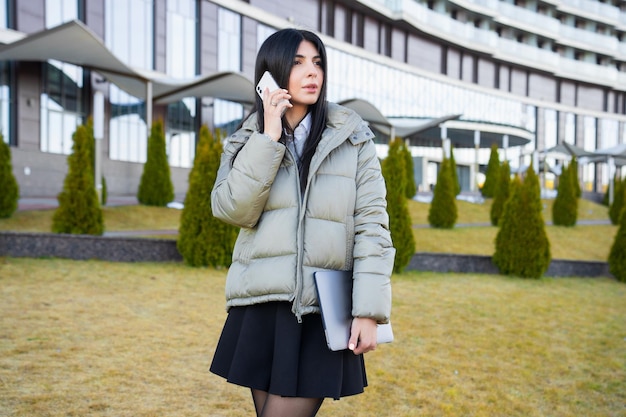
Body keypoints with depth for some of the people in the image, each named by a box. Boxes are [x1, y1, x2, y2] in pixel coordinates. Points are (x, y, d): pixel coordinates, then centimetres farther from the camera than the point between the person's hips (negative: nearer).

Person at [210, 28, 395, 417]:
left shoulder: (354, 138, 2)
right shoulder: (247, 140, 8)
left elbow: (372, 226, -3)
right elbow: (233, 210, -8)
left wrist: (369, 311, -10)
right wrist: (269, 137, -12)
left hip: (323, 312, -2)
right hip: (261, 307, 2)